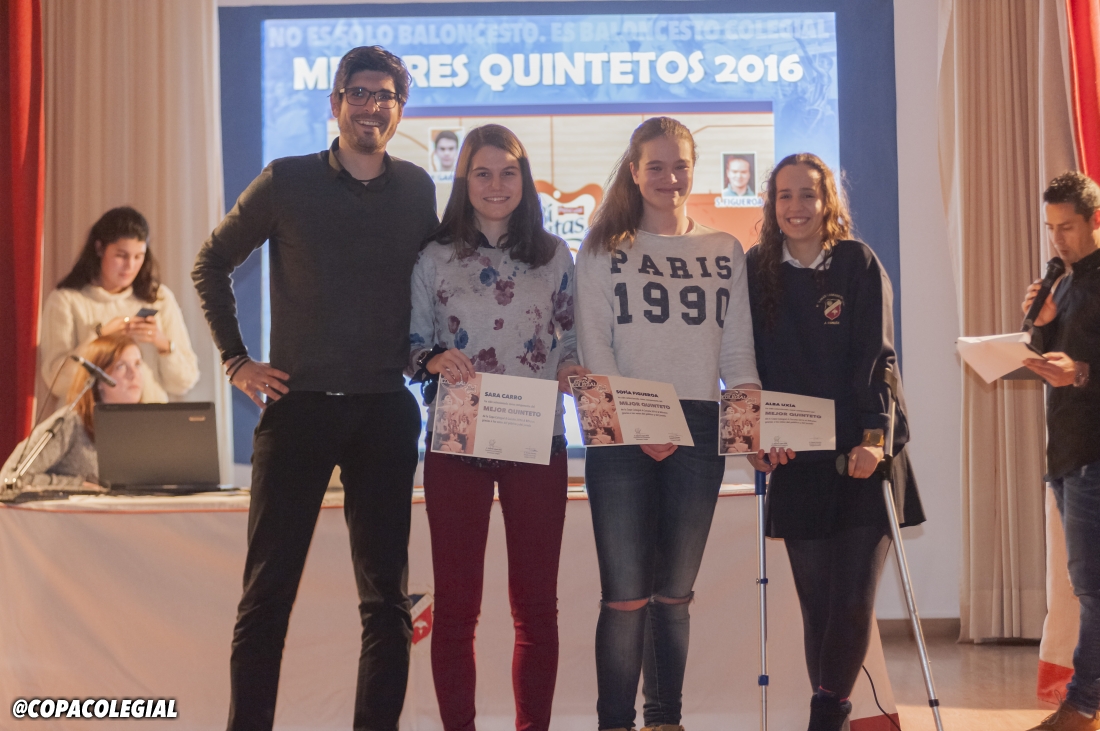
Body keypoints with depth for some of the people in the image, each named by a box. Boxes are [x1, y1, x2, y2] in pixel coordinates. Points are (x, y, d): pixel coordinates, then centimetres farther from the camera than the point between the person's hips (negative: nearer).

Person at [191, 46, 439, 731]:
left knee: (387, 596, 7)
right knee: (268, 589, 0)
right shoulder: (287, 181, 0)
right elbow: (211, 265, 8)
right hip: (298, 405, -2)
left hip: (385, 411, 3)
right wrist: (236, 359, 2)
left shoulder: (417, 188, 7)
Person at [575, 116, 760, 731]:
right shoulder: (604, 250, 7)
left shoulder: (726, 252, 14)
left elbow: (737, 352, 10)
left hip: (699, 433, 3)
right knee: (626, 594, -6)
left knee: (674, 593, 8)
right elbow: (594, 351, -2)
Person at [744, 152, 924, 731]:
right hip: (796, 462, 2)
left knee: (853, 601, -5)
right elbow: (748, 362, 6)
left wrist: (873, 437, -16)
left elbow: (875, 356, -6)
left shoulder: (859, 264, 0)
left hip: (862, 456, -2)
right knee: (816, 601, 2)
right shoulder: (757, 270, 6)